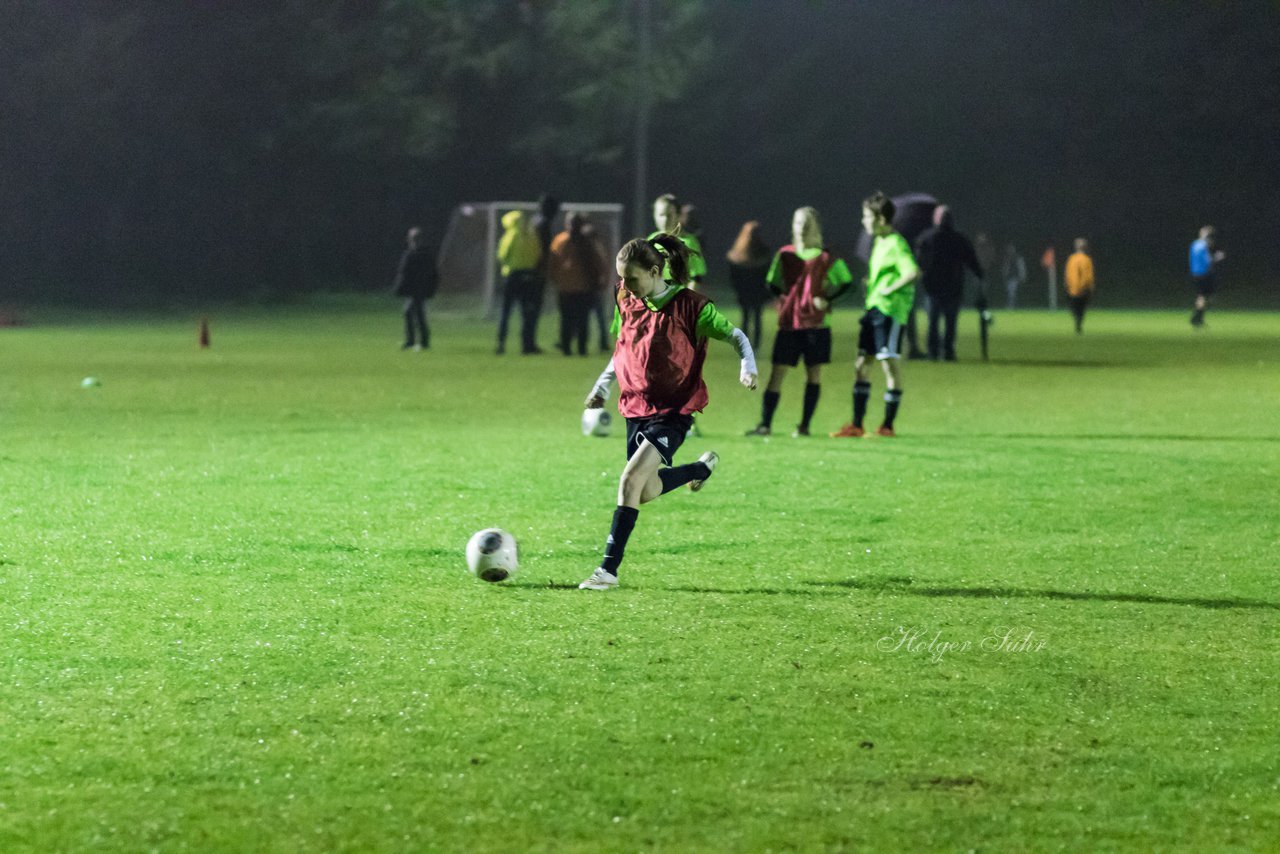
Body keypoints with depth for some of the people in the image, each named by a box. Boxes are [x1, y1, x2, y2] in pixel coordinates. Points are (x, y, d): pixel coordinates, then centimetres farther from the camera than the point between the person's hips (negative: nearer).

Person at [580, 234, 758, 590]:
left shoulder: (690, 306, -14)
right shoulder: (627, 303, 3)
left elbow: (735, 336, -7)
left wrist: (747, 367, -25)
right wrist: (603, 386, 10)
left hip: (672, 412, -7)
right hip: (636, 408, 7)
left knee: (630, 481, -21)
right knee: (646, 493, 13)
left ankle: (608, 569, -16)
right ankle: (703, 468, 41)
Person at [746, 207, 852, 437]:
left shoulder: (825, 257, 0)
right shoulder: (785, 255, 7)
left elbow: (845, 282, 5)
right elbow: (772, 284, 15)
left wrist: (827, 299, -8)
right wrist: (785, 295, -2)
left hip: (816, 323, -1)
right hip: (789, 323, 1)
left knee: (814, 373, 3)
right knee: (777, 373, -4)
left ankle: (805, 425, 10)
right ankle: (765, 424, -3)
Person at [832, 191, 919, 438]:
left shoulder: (896, 244, -13)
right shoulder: (879, 242, 15)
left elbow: (913, 272, -26)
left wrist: (889, 290, -19)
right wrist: (870, 282, 11)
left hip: (890, 310, -10)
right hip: (873, 308, 10)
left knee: (889, 363, -4)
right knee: (860, 365, 8)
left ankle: (888, 426, 1)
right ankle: (856, 425, 12)